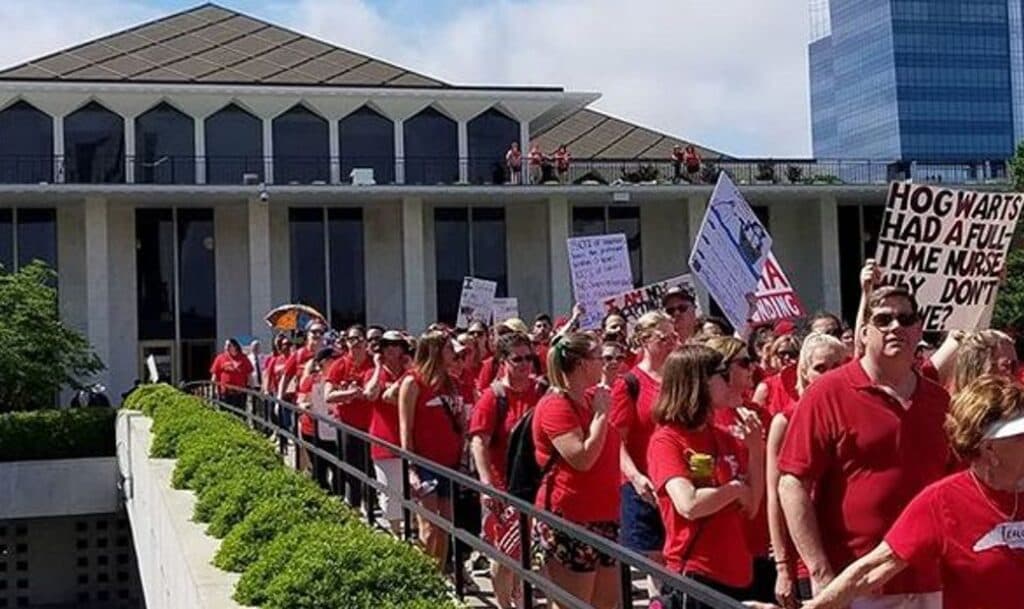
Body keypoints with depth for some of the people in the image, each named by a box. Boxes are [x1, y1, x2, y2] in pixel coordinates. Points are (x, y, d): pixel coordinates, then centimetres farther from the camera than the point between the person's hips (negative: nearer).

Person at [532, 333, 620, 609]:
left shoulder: (590, 400, 12)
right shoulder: (556, 405, -14)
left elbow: (608, 450, 26)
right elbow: (582, 458, -24)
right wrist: (601, 413, -16)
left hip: (601, 519, 9)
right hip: (568, 522, -9)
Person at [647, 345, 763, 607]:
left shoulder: (725, 438, 9)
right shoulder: (666, 440, -9)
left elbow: (750, 509, 8)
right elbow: (689, 505, -24)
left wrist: (755, 451, -1)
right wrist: (735, 488, -8)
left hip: (736, 575, 7)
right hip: (693, 575, -7)